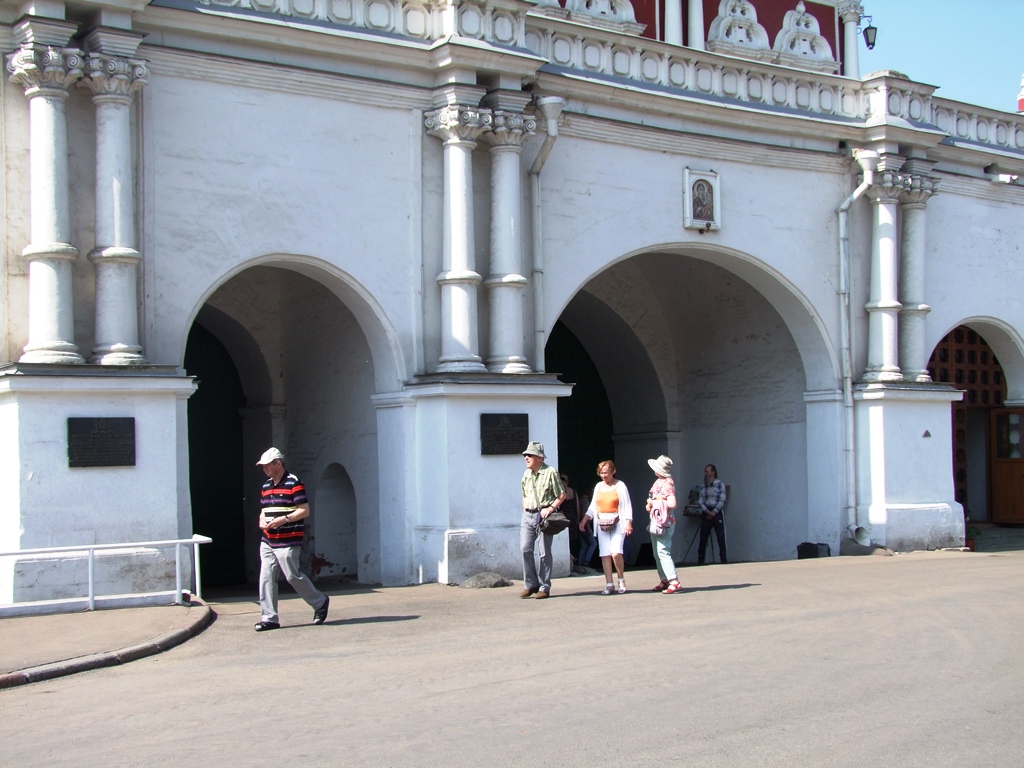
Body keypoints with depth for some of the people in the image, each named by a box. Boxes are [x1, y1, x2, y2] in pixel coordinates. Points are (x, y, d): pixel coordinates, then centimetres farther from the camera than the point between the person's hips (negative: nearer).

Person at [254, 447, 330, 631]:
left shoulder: (293, 483, -8)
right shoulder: (266, 486, 16)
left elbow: (305, 511, -12)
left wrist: (284, 519, -22)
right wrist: (262, 521, 2)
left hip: (288, 542, -7)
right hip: (267, 541, 7)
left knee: (293, 576, -4)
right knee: (266, 578, 0)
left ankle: (320, 602, 17)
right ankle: (269, 617, 4)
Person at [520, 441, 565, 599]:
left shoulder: (550, 472, -5)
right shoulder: (526, 474, 13)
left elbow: (562, 495, -5)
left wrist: (550, 508, -15)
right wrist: (524, 512, 11)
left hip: (543, 515, -5)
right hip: (527, 516, 5)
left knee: (545, 553, -1)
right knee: (525, 549, -4)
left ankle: (544, 587, 5)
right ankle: (530, 585, 5)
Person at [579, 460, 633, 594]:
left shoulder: (620, 486, 0)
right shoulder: (598, 486, 15)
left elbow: (627, 506, -3)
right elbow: (593, 506, 18)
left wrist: (628, 523, -13)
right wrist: (584, 519, 6)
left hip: (617, 523, -5)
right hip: (602, 524, 5)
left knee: (616, 553, -17)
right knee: (605, 555, -1)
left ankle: (621, 580, 3)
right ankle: (609, 584, 4)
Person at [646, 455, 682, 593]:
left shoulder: (667, 483, -15)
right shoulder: (659, 482, 13)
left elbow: (672, 503, -25)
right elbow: (652, 498, 21)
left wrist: (656, 502, -14)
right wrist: (650, 504, 0)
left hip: (665, 521, -10)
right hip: (656, 520, 10)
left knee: (662, 552, -16)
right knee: (657, 553, 14)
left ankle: (674, 582, -19)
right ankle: (664, 580, 21)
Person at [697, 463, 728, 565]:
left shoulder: (720, 484, 1)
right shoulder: (703, 486, 12)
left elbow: (722, 501, -5)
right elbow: (700, 501, 5)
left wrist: (713, 513, -11)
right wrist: (708, 512, -9)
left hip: (716, 513, -3)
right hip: (705, 514, 3)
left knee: (721, 537, -7)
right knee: (703, 538, 2)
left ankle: (724, 559, -4)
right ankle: (700, 560, 7)